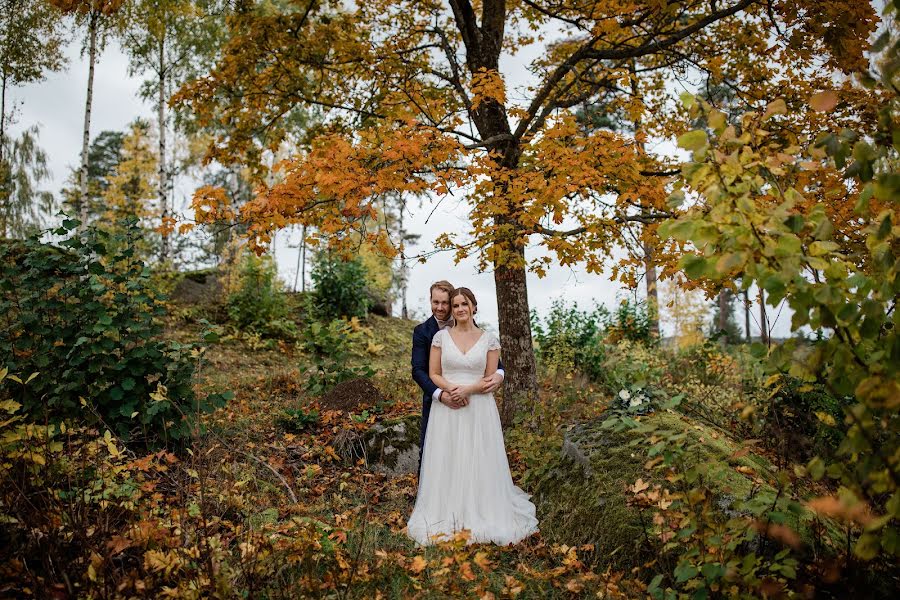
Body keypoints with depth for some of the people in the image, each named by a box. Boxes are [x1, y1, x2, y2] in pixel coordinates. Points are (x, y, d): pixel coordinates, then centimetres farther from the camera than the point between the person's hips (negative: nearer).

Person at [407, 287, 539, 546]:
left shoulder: (489, 339, 2)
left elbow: (492, 378, 1)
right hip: (447, 409, 1)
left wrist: (468, 390, -15)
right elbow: (433, 374, 2)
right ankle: (446, 517, 18)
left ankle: (481, 515, 19)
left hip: (479, 409, 0)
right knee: (447, 463, 5)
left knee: (479, 462, 4)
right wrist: (450, 389, -16)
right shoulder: (441, 337, 3)